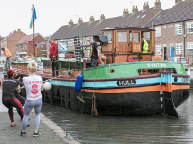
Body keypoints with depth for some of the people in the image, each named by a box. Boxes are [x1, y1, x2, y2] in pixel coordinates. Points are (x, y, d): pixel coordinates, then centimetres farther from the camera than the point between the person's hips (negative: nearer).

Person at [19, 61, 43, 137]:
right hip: (38, 100, 2)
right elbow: (42, 89, 5)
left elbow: (24, 86, 2)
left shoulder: (25, 79, -16)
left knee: (26, 115, 17)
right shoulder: (39, 78, -7)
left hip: (29, 100, -2)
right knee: (37, 114, 20)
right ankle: (36, 132, 17)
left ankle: (23, 132, 30)